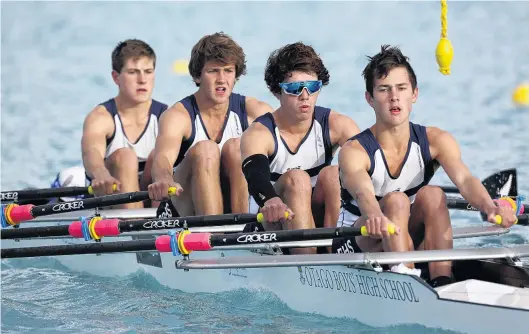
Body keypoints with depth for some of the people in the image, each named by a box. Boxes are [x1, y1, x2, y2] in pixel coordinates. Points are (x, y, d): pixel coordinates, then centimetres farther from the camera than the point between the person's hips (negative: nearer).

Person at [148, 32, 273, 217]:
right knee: (205, 150, -25)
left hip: (239, 207, 2)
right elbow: (163, 157, -29)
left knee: (235, 146, -20)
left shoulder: (254, 111, 0)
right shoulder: (178, 115, -10)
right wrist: (164, 180, -54)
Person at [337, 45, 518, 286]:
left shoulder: (435, 141, -8)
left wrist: (489, 207, -49)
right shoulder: (354, 151, -19)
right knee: (396, 200, -30)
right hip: (357, 245, -3)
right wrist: (375, 217, -66)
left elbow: (464, 180, -25)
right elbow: (362, 192, -41)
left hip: (408, 242, 4)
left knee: (432, 195, -24)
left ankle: (442, 284, -35)